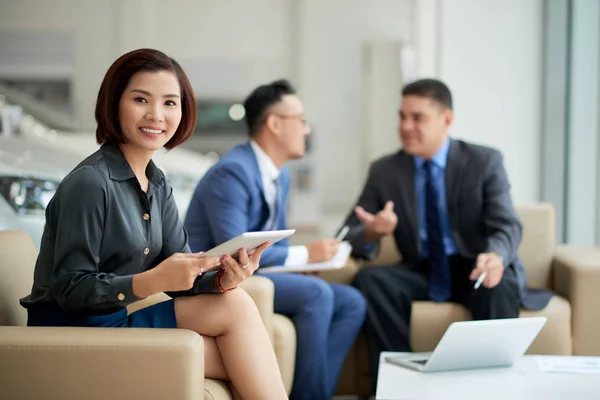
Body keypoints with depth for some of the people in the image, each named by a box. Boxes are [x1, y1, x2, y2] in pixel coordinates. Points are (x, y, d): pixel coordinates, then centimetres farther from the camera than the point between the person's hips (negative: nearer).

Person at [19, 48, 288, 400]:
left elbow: (181, 271, 2)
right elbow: (70, 291, -19)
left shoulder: (158, 185, 10)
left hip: (120, 319, 8)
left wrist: (222, 278, -20)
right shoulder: (90, 182, -17)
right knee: (234, 309, -14)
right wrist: (152, 281, -31)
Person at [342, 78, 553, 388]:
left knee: (499, 285, -36)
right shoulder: (384, 171, 2)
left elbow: (507, 227, -15)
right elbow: (350, 236, -1)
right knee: (369, 279, -27)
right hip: (421, 274, 2)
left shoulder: (485, 162, -4)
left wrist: (495, 257, -40)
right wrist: (370, 233, -27)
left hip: (474, 270, -2)